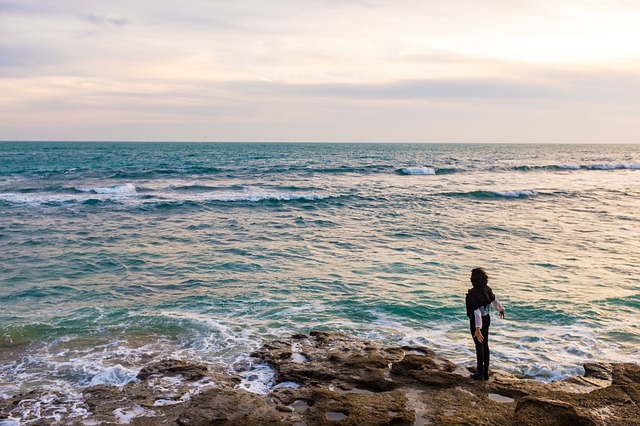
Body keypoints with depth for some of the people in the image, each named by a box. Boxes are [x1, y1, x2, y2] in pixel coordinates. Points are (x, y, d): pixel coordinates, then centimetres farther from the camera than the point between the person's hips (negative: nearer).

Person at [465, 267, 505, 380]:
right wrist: (501, 309, 31)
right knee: (485, 344, 16)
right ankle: (486, 372, 27)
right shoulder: (487, 289, -6)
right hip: (487, 319, 7)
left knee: (479, 346, 5)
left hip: (476, 322, -7)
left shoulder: (473, 293, -27)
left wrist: (478, 329, -34)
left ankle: (480, 373, 18)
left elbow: (476, 311, -32)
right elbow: (494, 300, 11)